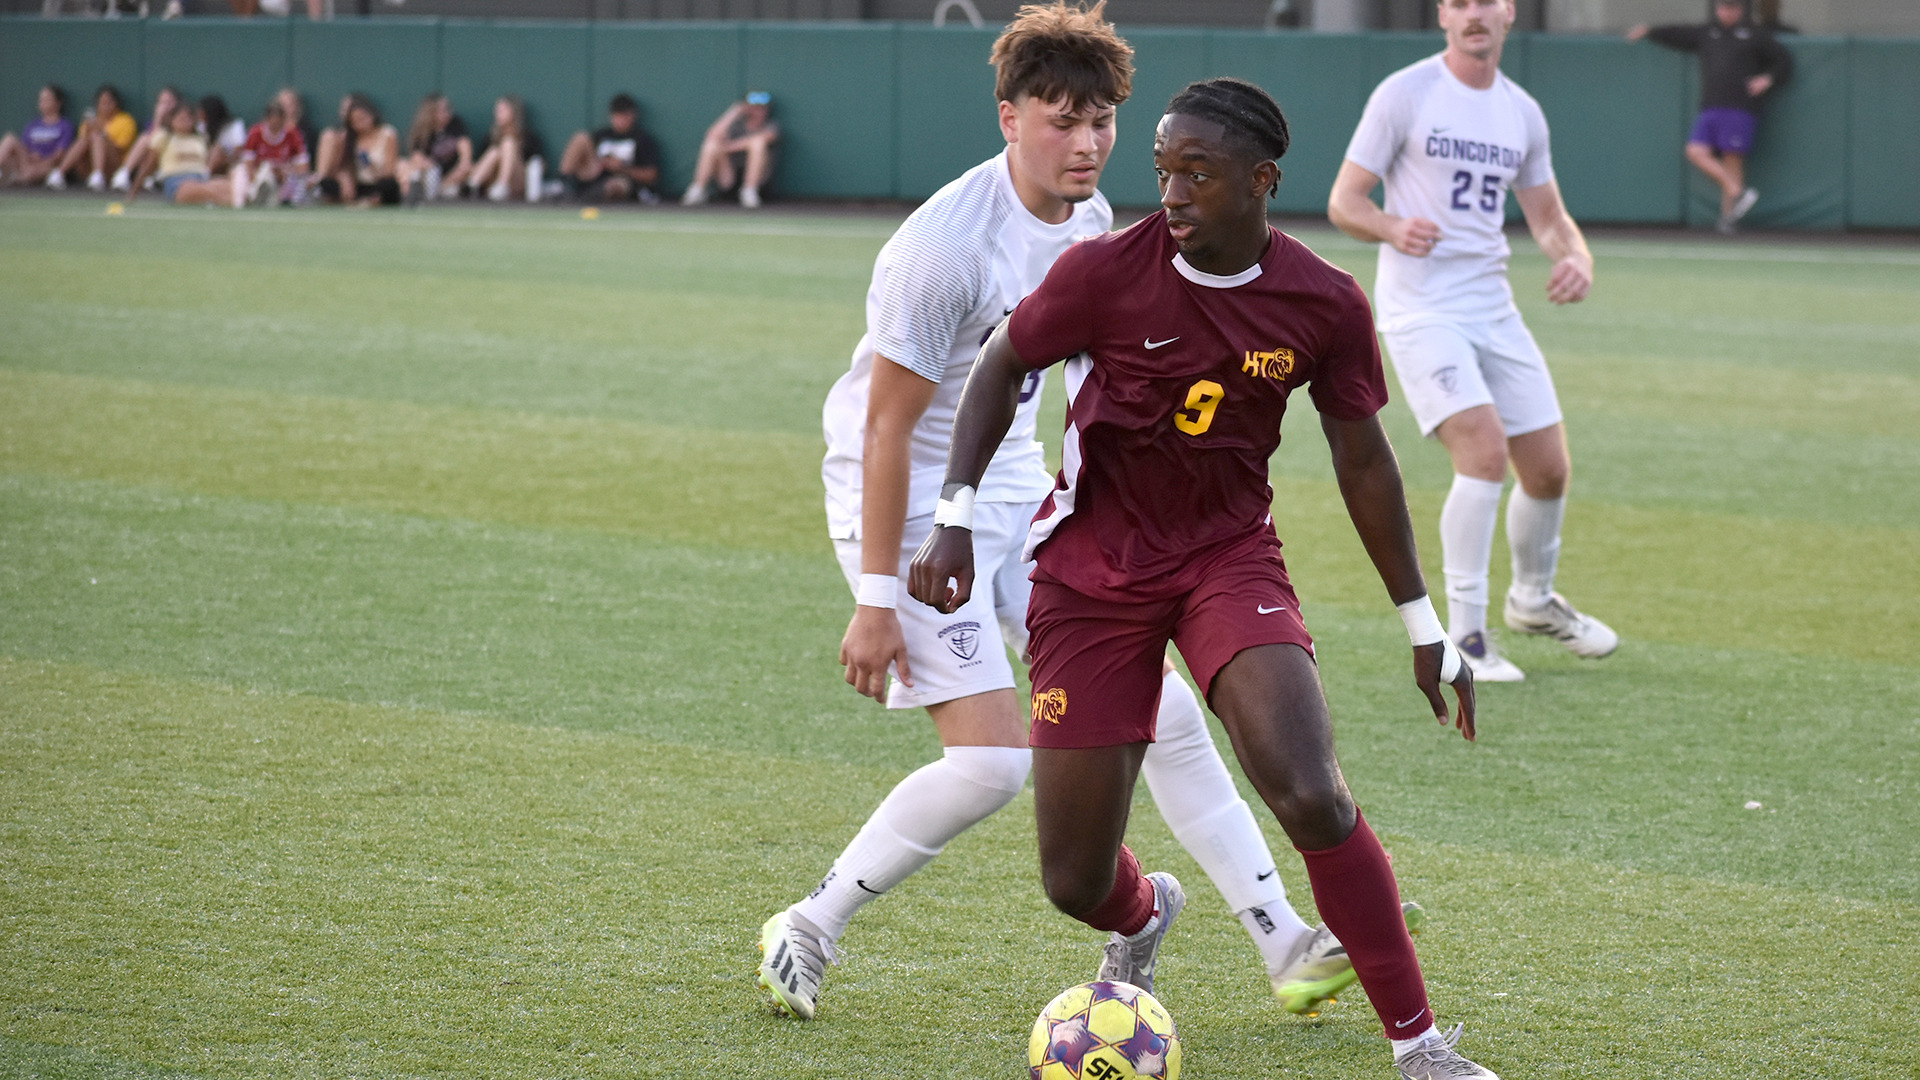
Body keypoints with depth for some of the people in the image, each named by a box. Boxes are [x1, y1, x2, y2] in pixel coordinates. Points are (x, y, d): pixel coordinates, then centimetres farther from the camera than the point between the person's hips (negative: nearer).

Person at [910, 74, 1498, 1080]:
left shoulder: (1324, 306, -10)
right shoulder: (1106, 271, -16)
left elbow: (1362, 459, 3)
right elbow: (1000, 366, 1)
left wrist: (1424, 628, 7)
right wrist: (955, 515, -10)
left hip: (1230, 557, 0)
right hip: (1092, 566, 0)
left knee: (1313, 800, -24)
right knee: (1075, 881, 1)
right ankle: (1145, 919, 41)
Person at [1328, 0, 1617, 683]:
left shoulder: (1522, 113, 10)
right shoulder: (1405, 94, -6)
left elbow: (1548, 217, 18)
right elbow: (1343, 202, -6)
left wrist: (1577, 260, -5)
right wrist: (1394, 229, -28)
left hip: (1494, 311, 6)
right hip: (1420, 311, -6)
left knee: (1548, 470, 8)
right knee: (1485, 452, -23)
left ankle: (1533, 601, 36)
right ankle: (1463, 636, -13)